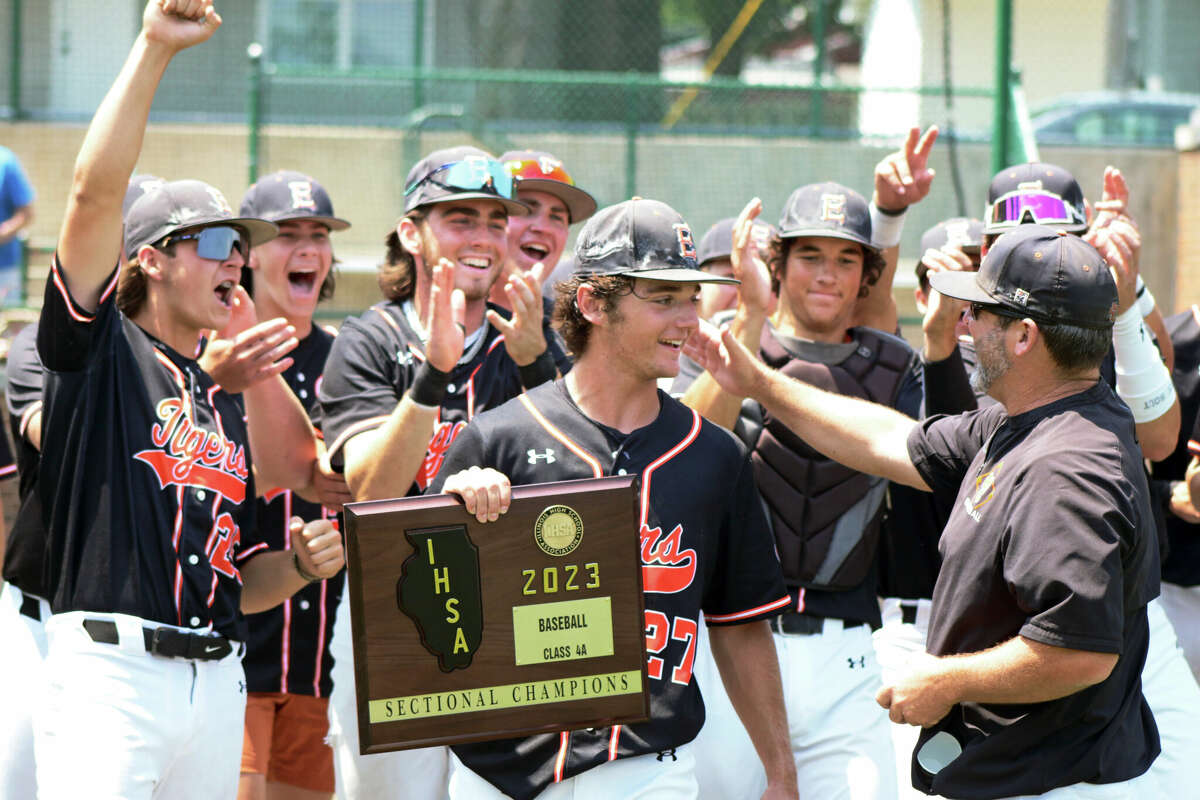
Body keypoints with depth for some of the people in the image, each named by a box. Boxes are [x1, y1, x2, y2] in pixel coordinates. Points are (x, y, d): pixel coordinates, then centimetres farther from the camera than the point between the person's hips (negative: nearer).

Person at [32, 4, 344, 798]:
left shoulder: (231, 398, 22)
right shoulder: (101, 350, 4)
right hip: (110, 668, -7)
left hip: (218, 682, 7)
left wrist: (297, 564, 3)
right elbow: (95, 191, -11)